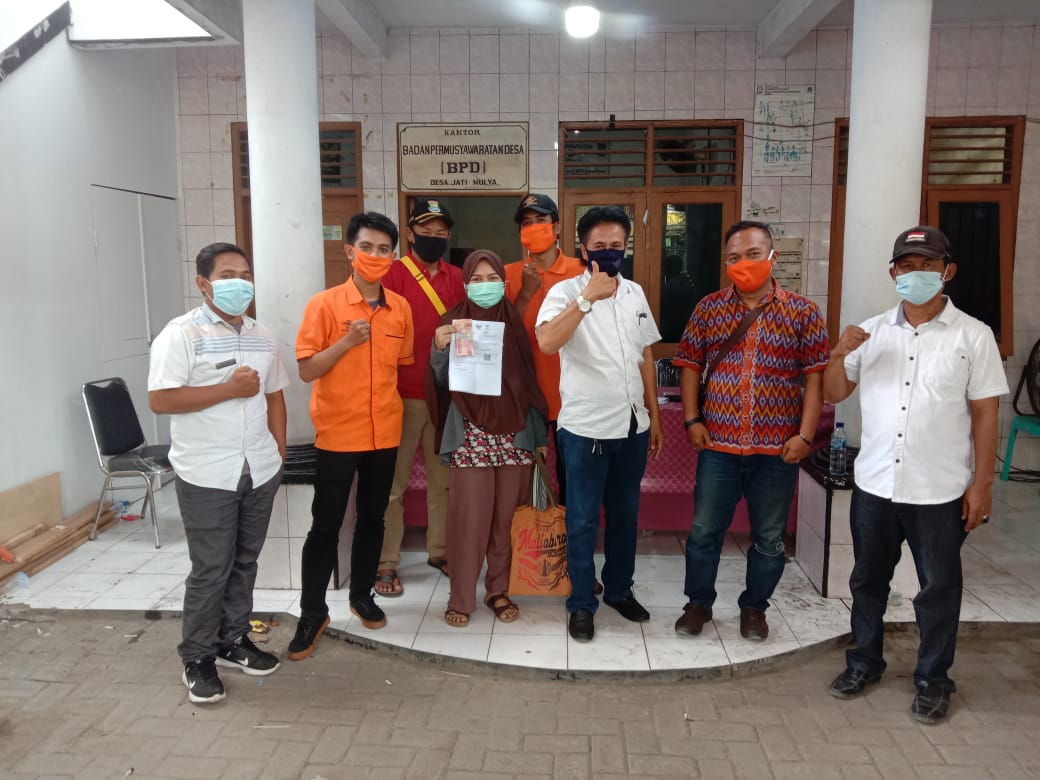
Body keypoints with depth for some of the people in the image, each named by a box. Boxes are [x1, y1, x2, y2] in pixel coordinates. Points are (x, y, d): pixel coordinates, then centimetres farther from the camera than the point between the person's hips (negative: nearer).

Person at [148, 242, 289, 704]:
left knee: (244, 562, 16)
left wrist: (279, 450, 11)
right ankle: (197, 658, 20)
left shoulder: (261, 336, 10)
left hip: (260, 472, 6)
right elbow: (160, 401, -18)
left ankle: (234, 640, 32)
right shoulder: (181, 334, -10)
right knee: (210, 570, 3)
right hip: (207, 476, -5)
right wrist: (229, 389, -18)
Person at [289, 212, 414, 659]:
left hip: (385, 433, 4)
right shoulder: (324, 304, -9)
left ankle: (362, 594, 34)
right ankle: (312, 614, 18)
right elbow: (306, 370, -11)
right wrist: (347, 342, -22)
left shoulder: (401, 308, 4)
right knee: (325, 527, 4)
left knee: (372, 519, 16)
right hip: (337, 434, -4)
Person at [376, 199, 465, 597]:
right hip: (404, 395, -4)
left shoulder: (455, 277, 8)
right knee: (393, 483, 5)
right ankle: (387, 564, 15)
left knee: (443, 479, 14)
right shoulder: (393, 274, -6)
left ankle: (439, 550, 29)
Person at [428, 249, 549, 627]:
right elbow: (442, 382, -2)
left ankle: (499, 589, 22)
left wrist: (538, 430, 6)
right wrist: (439, 349, -20)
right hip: (471, 432, -2)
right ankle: (461, 596, 11)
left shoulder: (514, 322, 7)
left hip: (513, 431, 2)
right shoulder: (454, 323, 1)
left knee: (506, 515, 7)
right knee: (469, 516, -2)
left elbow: (529, 380, 10)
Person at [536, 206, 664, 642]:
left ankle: (619, 590, 35)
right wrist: (588, 296, -32)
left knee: (625, 515, 17)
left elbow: (645, 357, 14)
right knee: (583, 520, 5)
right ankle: (581, 604, 20)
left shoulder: (635, 293, 8)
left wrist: (654, 416, 13)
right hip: (585, 428, -5)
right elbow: (546, 343, -29)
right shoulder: (566, 292, -10)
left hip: (633, 425, 5)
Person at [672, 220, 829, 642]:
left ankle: (754, 607, 32)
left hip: (777, 449, 0)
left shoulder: (803, 311, 0)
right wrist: (692, 420, -2)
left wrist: (805, 434, -9)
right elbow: (690, 366, 7)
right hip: (718, 445, 1)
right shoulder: (708, 308, 4)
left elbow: (815, 377, -2)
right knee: (704, 530, 10)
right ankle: (698, 602, 29)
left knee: (769, 538, 13)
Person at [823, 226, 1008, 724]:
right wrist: (839, 354, -12)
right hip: (873, 483, 3)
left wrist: (982, 483, -6)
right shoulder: (871, 331, 3)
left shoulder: (974, 336, -4)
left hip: (941, 491, -2)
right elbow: (833, 394, 7)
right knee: (868, 579, 16)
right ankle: (864, 661, 35)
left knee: (938, 588, 12)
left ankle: (932, 680, 30)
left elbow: (984, 414, -3)